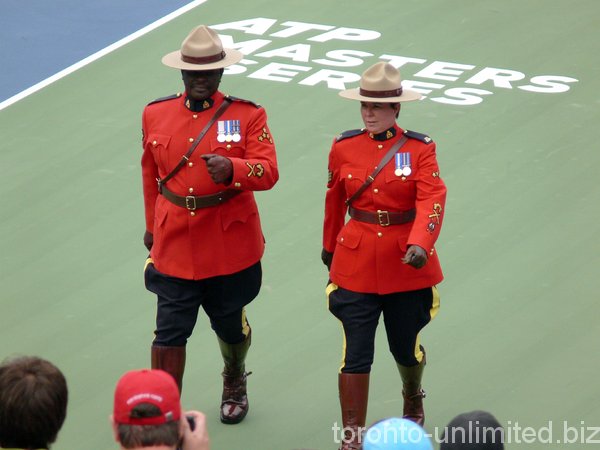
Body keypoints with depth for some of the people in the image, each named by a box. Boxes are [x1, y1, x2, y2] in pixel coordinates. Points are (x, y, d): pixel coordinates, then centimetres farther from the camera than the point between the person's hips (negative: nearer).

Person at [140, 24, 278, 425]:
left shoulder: (248, 116, -7)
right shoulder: (155, 115, 3)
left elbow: (268, 172, -20)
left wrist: (231, 169, -40)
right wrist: (153, 226, 23)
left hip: (230, 245, -1)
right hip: (174, 244, 1)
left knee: (231, 326, 18)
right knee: (169, 333, -3)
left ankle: (235, 383, 47)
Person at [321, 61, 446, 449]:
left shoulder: (420, 149, -7)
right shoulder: (344, 148, 1)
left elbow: (432, 201, -19)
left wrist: (420, 244, -36)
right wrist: (330, 248, 25)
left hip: (407, 264, -1)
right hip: (357, 263, 1)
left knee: (406, 346, 14)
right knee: (356, 354, -4)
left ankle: (414, 398, 46)